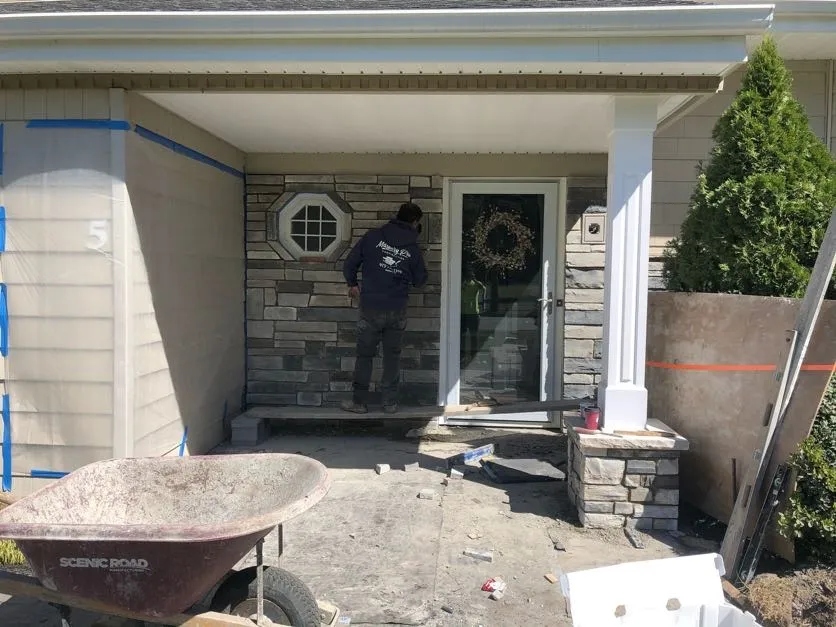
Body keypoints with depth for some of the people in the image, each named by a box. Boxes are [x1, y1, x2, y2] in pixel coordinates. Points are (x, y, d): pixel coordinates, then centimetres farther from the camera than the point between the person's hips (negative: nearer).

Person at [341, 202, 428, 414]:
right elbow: (420, 280, 8)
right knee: (392, 355, 13)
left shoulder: (373, 236, -4)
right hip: (397, 311, 1)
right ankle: (390, 402, 17)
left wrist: (352, 284, 16)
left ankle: (359, 401, 14)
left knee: (365, 355, 9)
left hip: (370, 309, -1)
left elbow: (349, 264, -1)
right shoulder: (413, 249, -2)